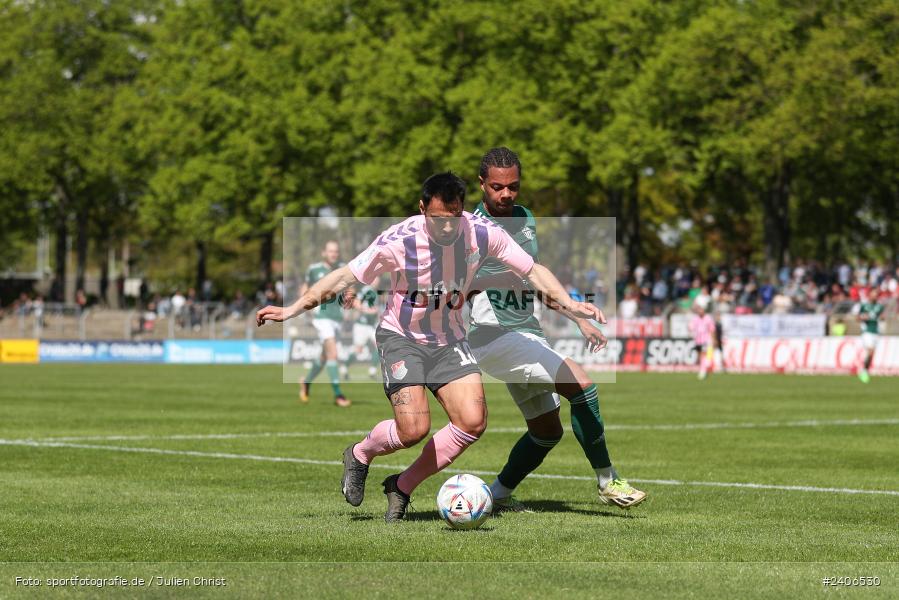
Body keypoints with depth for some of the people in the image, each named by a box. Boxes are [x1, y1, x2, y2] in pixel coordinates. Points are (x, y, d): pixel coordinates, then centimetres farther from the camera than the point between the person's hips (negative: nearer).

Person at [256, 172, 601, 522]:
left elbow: (532, 270, -2)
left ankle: (402, 487, 5)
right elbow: (345, 277, -13)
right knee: (414, 429, -20)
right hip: (401, 336, -4)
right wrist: (293, 309, -16)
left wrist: (568, 304, -15)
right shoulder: (399, 241, -23)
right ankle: (359, 455, 15)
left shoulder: (482, 233, -14)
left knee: (473, 422, -14)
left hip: (450, 340, 4)